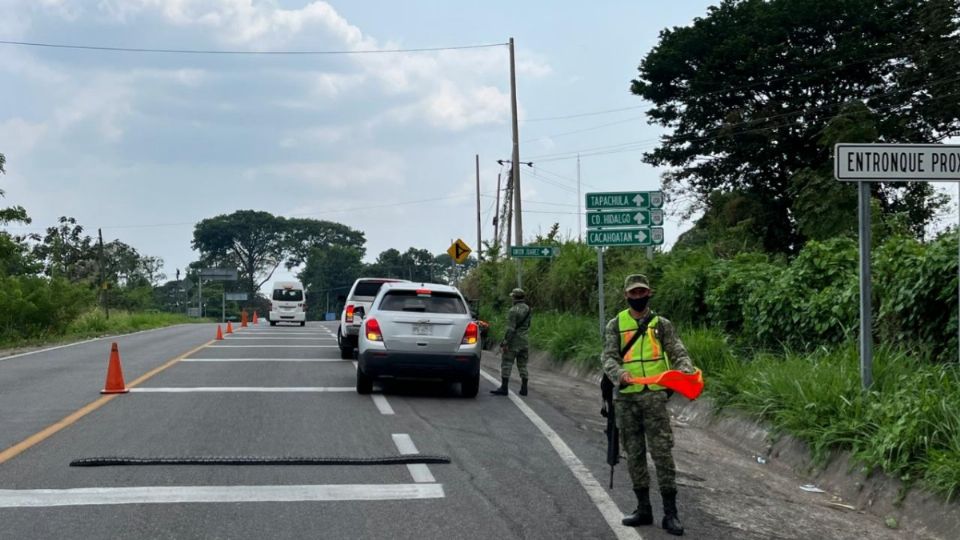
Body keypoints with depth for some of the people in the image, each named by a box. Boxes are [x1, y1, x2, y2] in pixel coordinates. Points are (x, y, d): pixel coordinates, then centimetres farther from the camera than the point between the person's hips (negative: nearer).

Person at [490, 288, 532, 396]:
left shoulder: (513, 311, -14)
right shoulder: (528, 309, 8)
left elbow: (510, 328, -19)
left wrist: (505, 343, -18)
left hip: (513, 342, -7)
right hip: (525, 341, 7)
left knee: (506, 364, -4)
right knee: (522, 365, 11)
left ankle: (504, 388, -8)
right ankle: (524, 388, 10)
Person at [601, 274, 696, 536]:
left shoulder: (661, 324, 7)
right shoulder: (615, 325, 8)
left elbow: (677, 353, 2)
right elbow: (609, 358, -1)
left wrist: (687, 371, -20)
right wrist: (619, 373, -23)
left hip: (655, 396, -2)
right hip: (626, 398, 2)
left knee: (662, 453, -6)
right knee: (634, 455, 8)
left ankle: (670, 513, -2)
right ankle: (643, 509, 19)